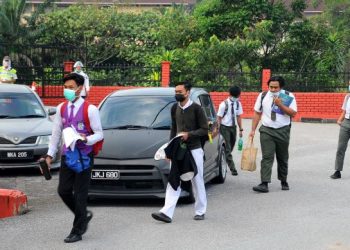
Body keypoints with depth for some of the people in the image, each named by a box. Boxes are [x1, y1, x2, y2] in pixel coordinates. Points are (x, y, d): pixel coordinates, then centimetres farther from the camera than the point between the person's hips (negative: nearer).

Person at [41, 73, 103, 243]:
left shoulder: (90, 109, -9)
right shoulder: (61, 109, 7)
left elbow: (99, 134, -5)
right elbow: (56, 133, 13)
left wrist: (86, 139, -25)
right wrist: (50, 154, 9)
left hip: (84, 156, -5)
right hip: (67, 155, 5)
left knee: (80, 194, -1)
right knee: (63, 191, 4)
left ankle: (77, 231, 8)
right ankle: (84, 216, 28)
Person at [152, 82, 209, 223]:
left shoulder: (196, 109, -8)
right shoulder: (175, 109, 9)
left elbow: (204, 130, -8)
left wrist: (189, 134, -20)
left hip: (194, 150, -5)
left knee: (197, 182, 6)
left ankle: (200, 211, 19)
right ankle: (167, 213, -10)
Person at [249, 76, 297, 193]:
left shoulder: (288, 96, -2)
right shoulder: (263, 96, 3)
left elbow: (293, 113, -9)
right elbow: (257, 113, 7)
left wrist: (280, 105, -20)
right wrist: (253, 130, 3)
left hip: (283, 131, 0)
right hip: (267, 130, 0)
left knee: (283, 158, 12)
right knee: (267, 157, -11)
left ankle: (283, 181, 27)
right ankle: (264, 184, -17)